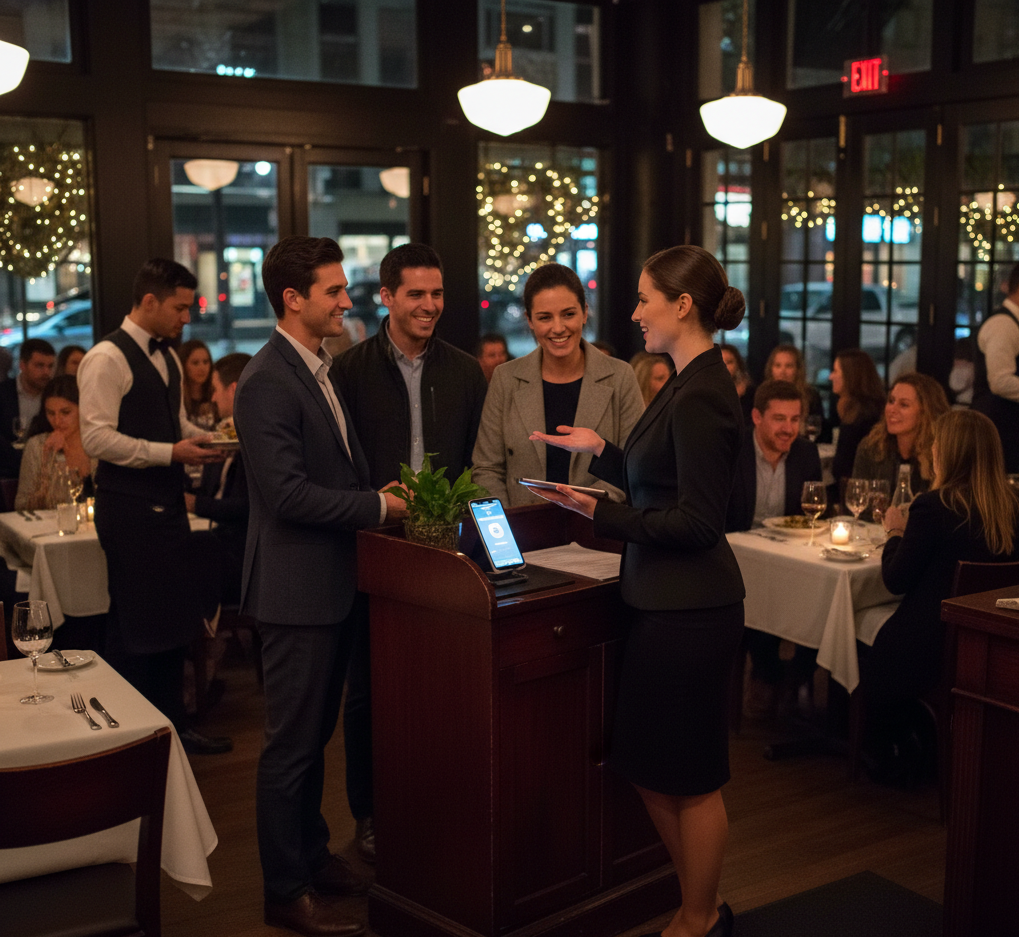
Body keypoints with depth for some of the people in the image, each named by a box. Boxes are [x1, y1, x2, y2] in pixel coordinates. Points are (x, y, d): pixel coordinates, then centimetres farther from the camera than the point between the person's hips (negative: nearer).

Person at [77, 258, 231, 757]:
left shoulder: (167, 357, 15)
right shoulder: (107, 358, -14)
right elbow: (97, 438, -20)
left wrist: (207, 438, 5)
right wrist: (171, 452, -22)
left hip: (167, 502, 9)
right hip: (128, 506, -9)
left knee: (175, 618, 15)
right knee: (134, 622, 0)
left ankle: (173, 724, 28)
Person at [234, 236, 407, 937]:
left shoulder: (324, 370, 13)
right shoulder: (267, 383, -19)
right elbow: (288, 492, -25)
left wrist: (384, 492, 5)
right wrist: (377, 505, -17)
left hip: (334, 583, 10)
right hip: (297, 588, -10)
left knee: (316, 733, 21)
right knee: (292, 742, 2)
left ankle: (312, 853, 36)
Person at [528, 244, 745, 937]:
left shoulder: (702, 396, -19)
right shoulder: (690, 384, 11)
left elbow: (697, 522, -21)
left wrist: (600, 514, -16)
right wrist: (600, 450, 12)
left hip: (689, 610, -10)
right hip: (667, 602, 10)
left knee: (690, 777, 6)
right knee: (651, 768, 18)